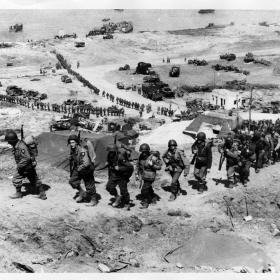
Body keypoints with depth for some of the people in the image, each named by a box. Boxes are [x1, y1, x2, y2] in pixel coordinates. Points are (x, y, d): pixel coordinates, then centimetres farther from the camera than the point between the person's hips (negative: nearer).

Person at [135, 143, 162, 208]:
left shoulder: (153, 158, -22)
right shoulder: (141, 156, -5)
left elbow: (159, 167, -14)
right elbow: (138, 165, 9)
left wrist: (152, 165, -30)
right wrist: (137, 174, 8)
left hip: (149, 176, -7)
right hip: (142, 175, 7)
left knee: (144, 189, -8)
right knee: (148, 188, 23)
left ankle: (145, 203, 10)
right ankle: (153, 199, 44)